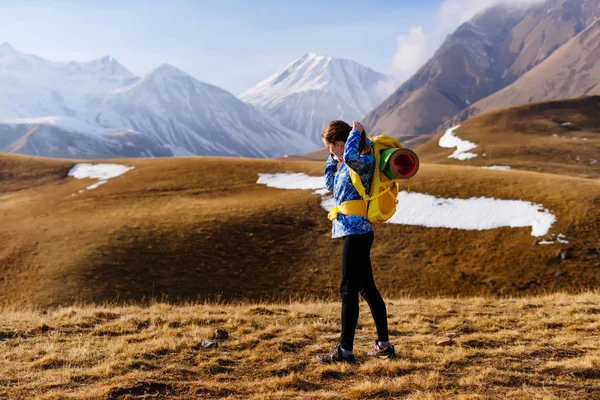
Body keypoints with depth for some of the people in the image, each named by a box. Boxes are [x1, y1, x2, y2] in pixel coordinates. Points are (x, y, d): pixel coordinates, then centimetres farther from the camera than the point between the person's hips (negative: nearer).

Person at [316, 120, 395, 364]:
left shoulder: (365, 161, -12)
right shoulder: (348, 165, 16)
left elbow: (350, 156, -36)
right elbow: (332, 185, 31)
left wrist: (356, 132, -18)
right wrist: (332, 159, 22)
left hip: (357, 233, -10)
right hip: (356, 233, 10)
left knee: (348, 290, -5)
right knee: (367, 288, 14)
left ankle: (345, 351, 1)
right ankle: (384, 345, 22)